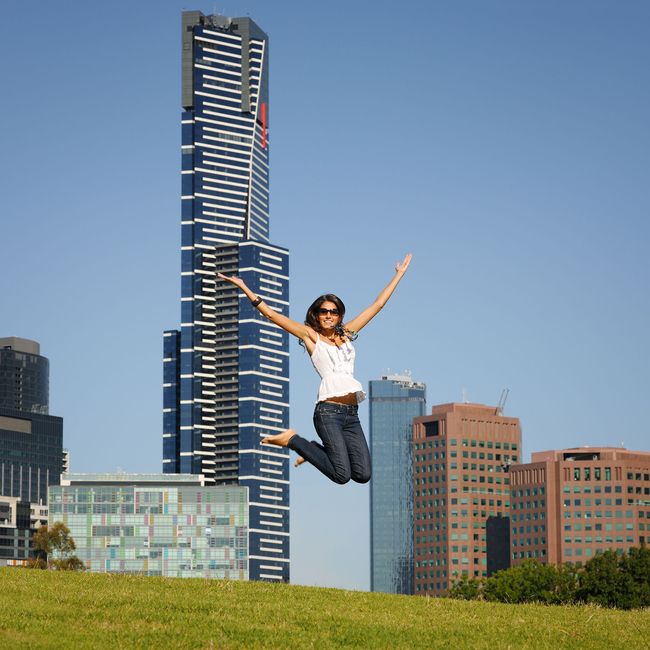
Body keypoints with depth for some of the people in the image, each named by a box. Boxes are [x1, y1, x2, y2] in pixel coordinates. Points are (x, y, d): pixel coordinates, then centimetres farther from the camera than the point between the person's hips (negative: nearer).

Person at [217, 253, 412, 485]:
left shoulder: (346, 334, 19)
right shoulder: (311, 335, 7)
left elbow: (377, 305, 25)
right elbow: (271, 314, 2)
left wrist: (399, 274, 29)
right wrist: (243, 287, -4)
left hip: (351, 413, 6)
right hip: (328, 411, -6)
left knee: (363, 475, -2)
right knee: (342, 475, -13)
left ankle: (314, 450, 22)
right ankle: (292, 440, 7)